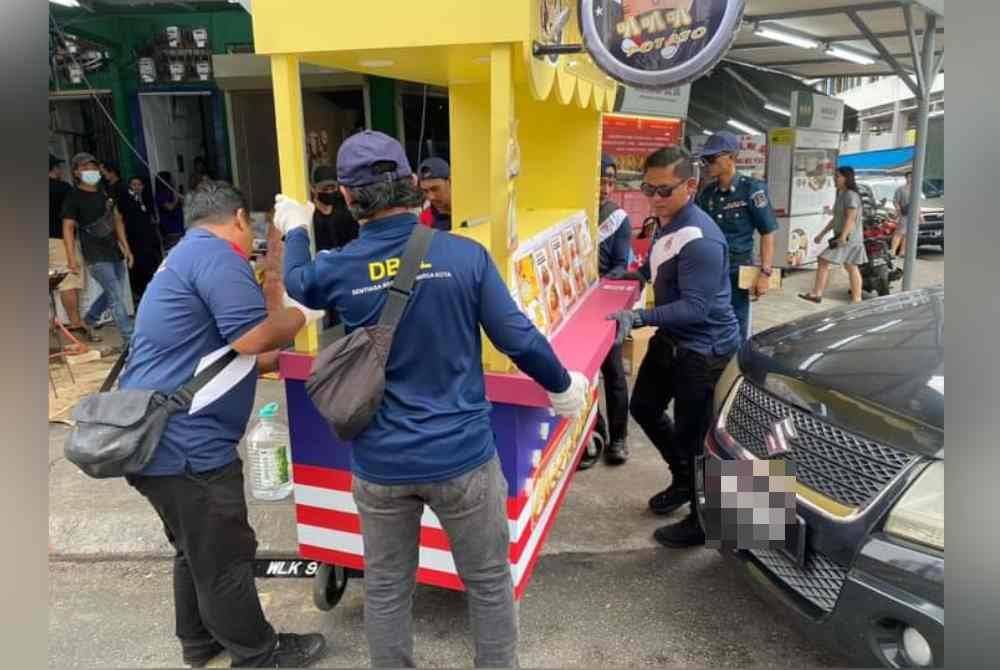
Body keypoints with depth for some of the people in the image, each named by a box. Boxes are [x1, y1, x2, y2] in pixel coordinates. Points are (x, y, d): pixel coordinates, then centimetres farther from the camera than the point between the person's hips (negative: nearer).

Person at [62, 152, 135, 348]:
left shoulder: (105, 193, 13)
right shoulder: (73, 198, -6)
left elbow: (117, 220, 18)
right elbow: (68, 228, -11)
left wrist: (126, 248, 13)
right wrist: (71, 258, -20)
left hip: (115, 253, 7)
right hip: (97, 257, -7)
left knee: (113, 294, 17)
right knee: (116, 297, -10)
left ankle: (89, 320, 40)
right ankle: (129, 338, -6)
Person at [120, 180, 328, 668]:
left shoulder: (184, 257, 19)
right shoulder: (215, 253, -15)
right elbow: (252, 338, -23)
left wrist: (279, 359, 22)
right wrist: (302, 313, -5)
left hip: (156, 439, 10)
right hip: (185, 445, -10)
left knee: (196, 551, 25)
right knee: (223, 559, 8)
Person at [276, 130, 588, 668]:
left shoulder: (337, 270, -7)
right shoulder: (465, 255, -13)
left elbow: (295, 282, 17)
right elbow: (517, 339, -9)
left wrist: (295, 230, 36)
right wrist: (562, 386, 9)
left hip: (379, 463, 2)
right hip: (461, 456, -1)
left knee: (386, 589, 21)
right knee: (489, 581, 19)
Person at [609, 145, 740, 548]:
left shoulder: (700, 239, -27)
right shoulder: (664, 222, 3)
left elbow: (695, 307, -30)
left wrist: (638, 318, -38)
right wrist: (634, 275, 3)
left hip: (704, 349, -10)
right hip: (671, 339, 10)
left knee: (691, 437, 2)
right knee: (644, 407, 21)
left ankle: (703, 522, 23)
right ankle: (683, 478, 42)